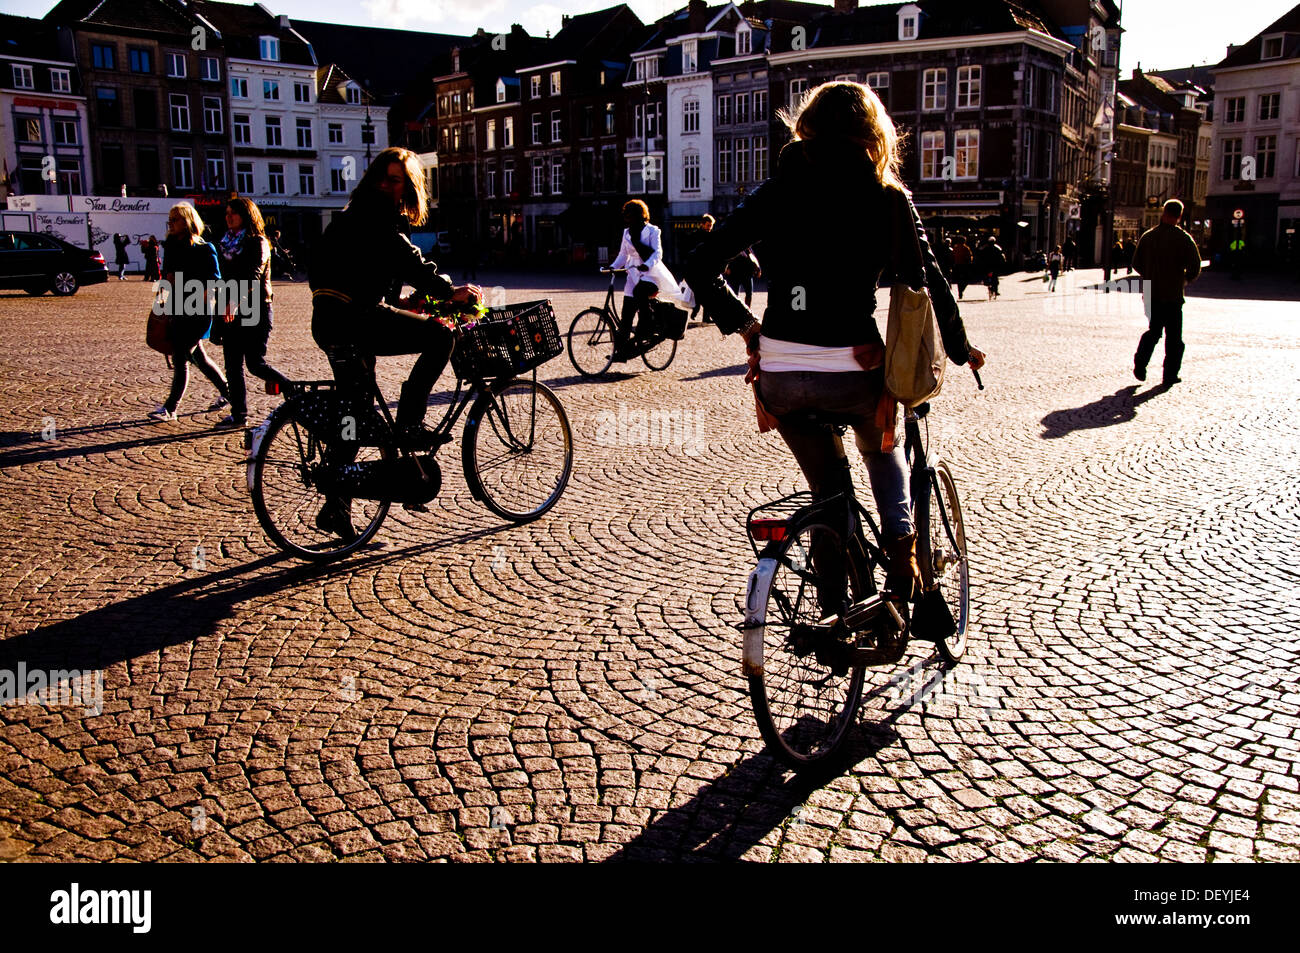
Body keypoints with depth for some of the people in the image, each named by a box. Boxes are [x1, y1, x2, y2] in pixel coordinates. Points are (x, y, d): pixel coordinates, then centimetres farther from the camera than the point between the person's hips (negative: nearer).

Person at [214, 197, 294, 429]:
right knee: (233, 364, 5)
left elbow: (253, 276, -22)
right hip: (232, 311, 7)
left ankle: (295, 392, 10)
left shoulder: (258, 243, -7)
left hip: (255, 309, -7)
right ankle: (238, 414, 10)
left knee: (255, 363, -9)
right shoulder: (227, 242, 16)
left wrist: (236, 301, -35)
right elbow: (227, 277, 20)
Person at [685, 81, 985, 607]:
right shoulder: (887, 197, 1)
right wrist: (961, 349, 13)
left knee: (829, 487, 23)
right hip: (853, 372, -1)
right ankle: (901, 538, 13)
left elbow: (701, 270, 3)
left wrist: (744, 325, 13)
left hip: (780, 378, 2)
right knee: (883, 449, 33)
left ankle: (835, 612, 24)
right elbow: (929, 282, -1)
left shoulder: (776, 193, 6)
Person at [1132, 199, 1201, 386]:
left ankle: (1140, 362, 2)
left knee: (1154, 330, 19)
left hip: (1151, 294, 3)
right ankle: (1170, 375, 9)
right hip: (1173, 296, -3)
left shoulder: (1147, 237, 2)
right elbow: (1195, 268, -10)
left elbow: (1136, 264, 8)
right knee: (1173, 337, 7)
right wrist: (1184, 279, 10)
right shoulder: (1184, 239, -8)